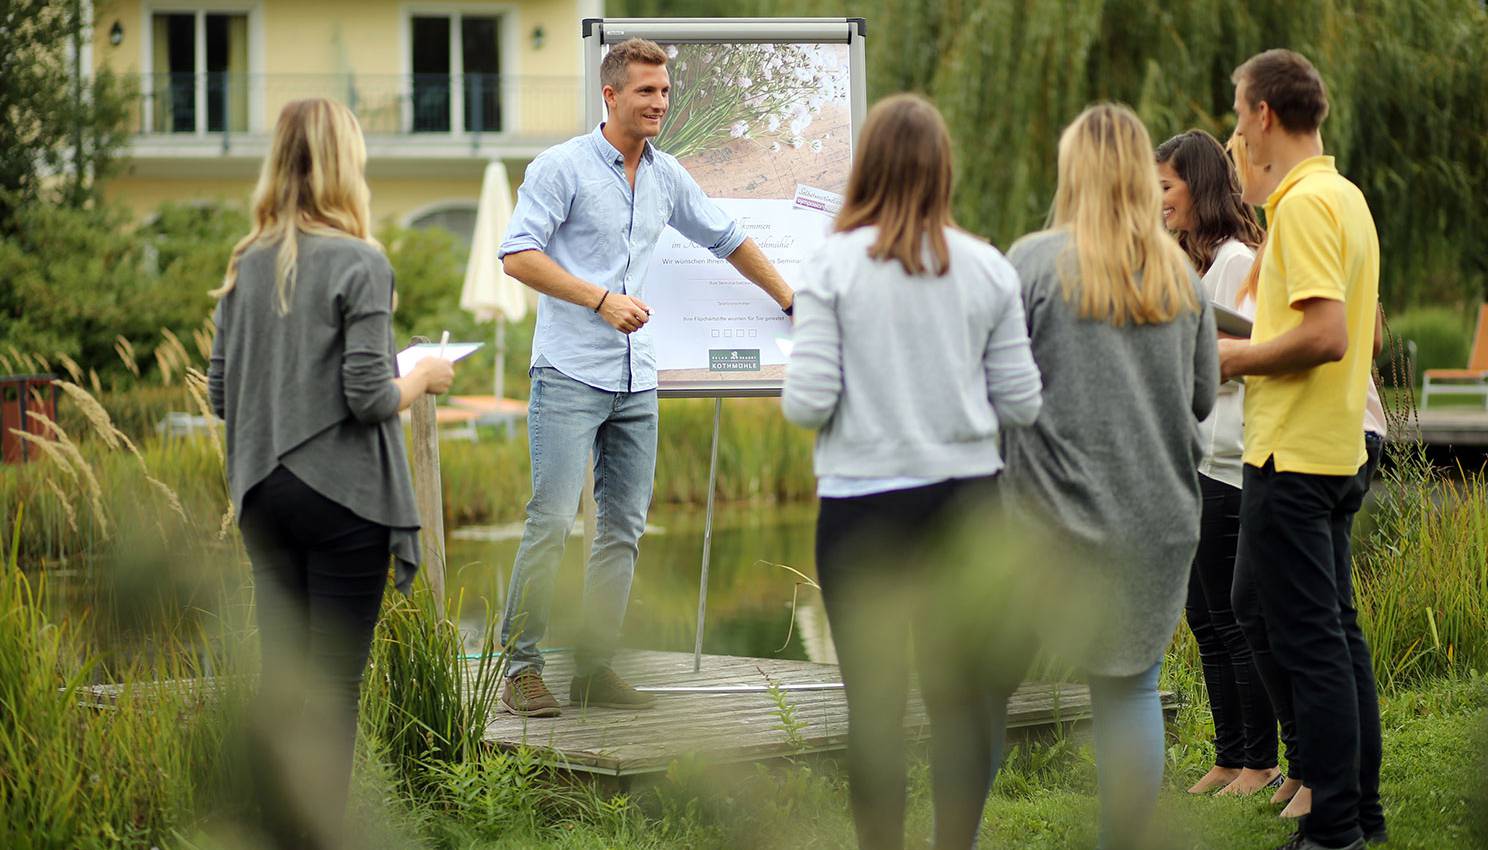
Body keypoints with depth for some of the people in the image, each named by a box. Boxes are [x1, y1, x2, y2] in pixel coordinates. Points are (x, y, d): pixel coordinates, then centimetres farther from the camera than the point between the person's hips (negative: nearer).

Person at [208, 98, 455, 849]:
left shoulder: (247, 266, 5)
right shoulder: (360, 264, -12)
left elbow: (219, 392, 8)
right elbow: (369, 396, -16)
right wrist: (423, 378, 3)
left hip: (265, 496, 6)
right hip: (343, 495, -6)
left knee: (280, 674, 11)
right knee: (334, 682, 0)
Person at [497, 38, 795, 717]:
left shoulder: (667, 177, 13)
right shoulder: (563, 167, -6)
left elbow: (727, 239, 26)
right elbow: (518, 255, -12)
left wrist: (790, 301, 32)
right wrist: (602, 298, -18)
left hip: (636, 382, 6)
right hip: (570, 374, -6)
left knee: (623, 529, 5)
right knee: (551, 520, -11)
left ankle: (594, 668, 10)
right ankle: (521, 667, -5)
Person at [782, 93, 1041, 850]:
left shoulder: (833, 265, -9)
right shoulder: (987, 269, -1)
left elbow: (807, 403, -12)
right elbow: (1021, 404, 2)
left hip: (864, 504, -2)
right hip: (965, 497, 2)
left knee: (874, 701, 5)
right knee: (961, 694, 9)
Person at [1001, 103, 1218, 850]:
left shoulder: (1036, 261, -9)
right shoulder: (1180, 273, 5)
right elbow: (1203, 397, 11)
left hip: (1055, 515, -3)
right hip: (1158, 518, 4)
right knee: (1131, 687, 9)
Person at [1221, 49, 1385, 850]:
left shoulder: (1304, 203, -18)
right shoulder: (1346, 195, 14)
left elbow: (1327, 335, -25)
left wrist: (1233, 357, -13)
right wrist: (1250, 348, 17)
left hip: (1291, 459, -10)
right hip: (1336, 450, 10)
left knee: (1309, 647, -6)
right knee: (1337, 636, 15)